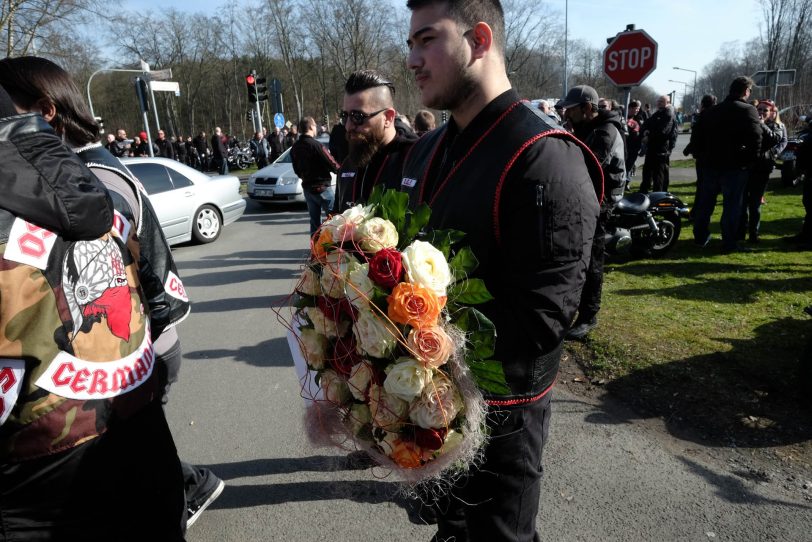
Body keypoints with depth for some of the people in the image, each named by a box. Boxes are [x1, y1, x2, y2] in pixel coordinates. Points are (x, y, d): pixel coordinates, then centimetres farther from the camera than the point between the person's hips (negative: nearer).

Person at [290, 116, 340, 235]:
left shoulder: (295, 147, 4)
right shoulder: (315, 145, -18)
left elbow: (296, 169, 12)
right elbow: (332, 164, -16)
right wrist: (340, 170, 4)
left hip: (307, 187, 7)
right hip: (322, 187, -7)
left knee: (314, 220, 13)